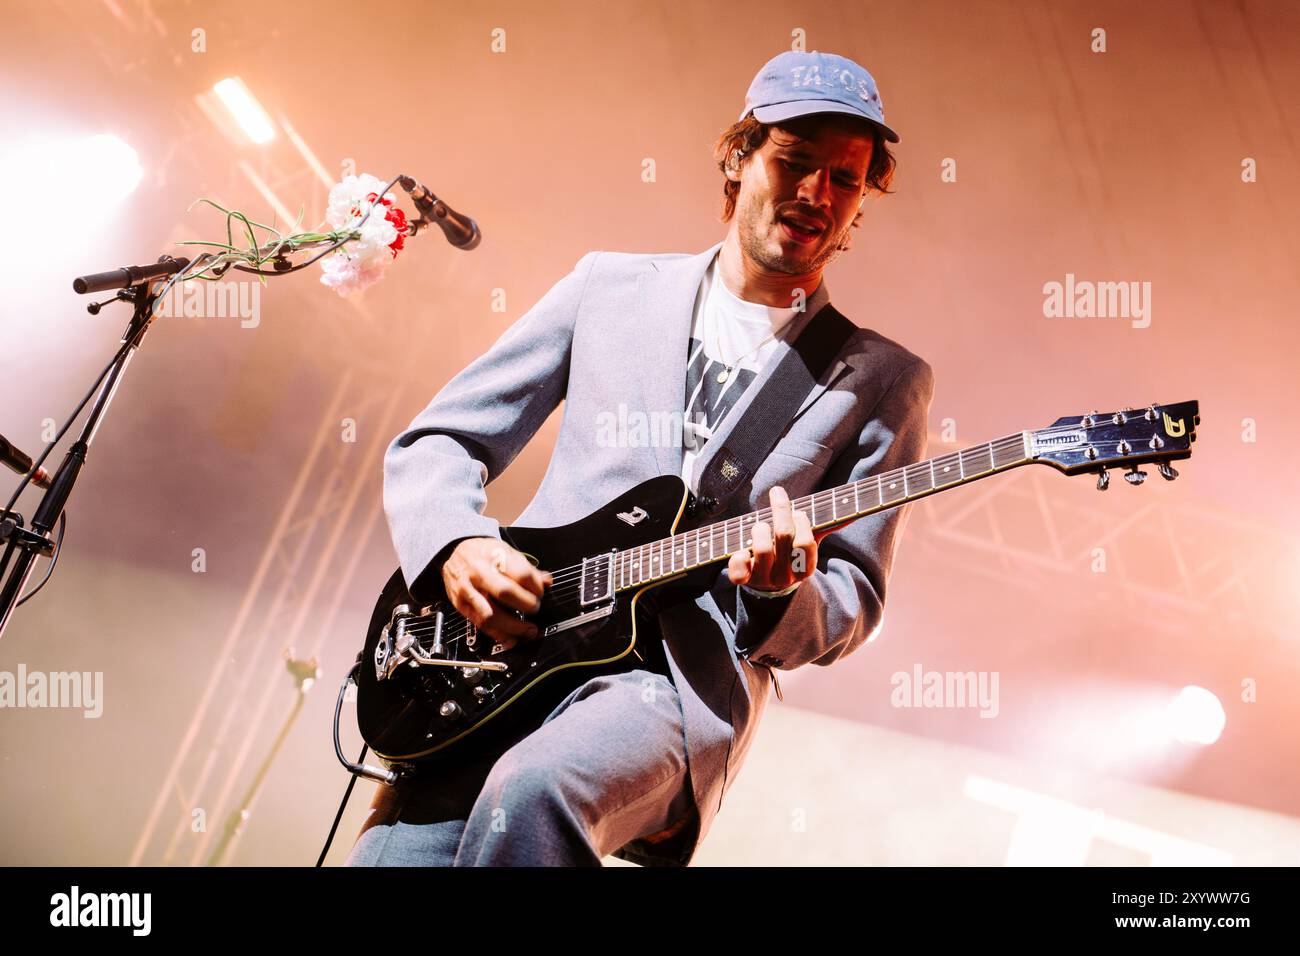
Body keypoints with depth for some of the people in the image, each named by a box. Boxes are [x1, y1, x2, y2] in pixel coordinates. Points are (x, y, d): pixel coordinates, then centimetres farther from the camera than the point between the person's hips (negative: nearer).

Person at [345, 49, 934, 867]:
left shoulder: (883, 382, 7)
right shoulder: (610, 287, 12)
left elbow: (851, 609, 7)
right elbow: (432, 444, 13)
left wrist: (776, 598, -16)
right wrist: (457, 548, -8)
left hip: (686, 683, -2)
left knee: (536, 788, -34)